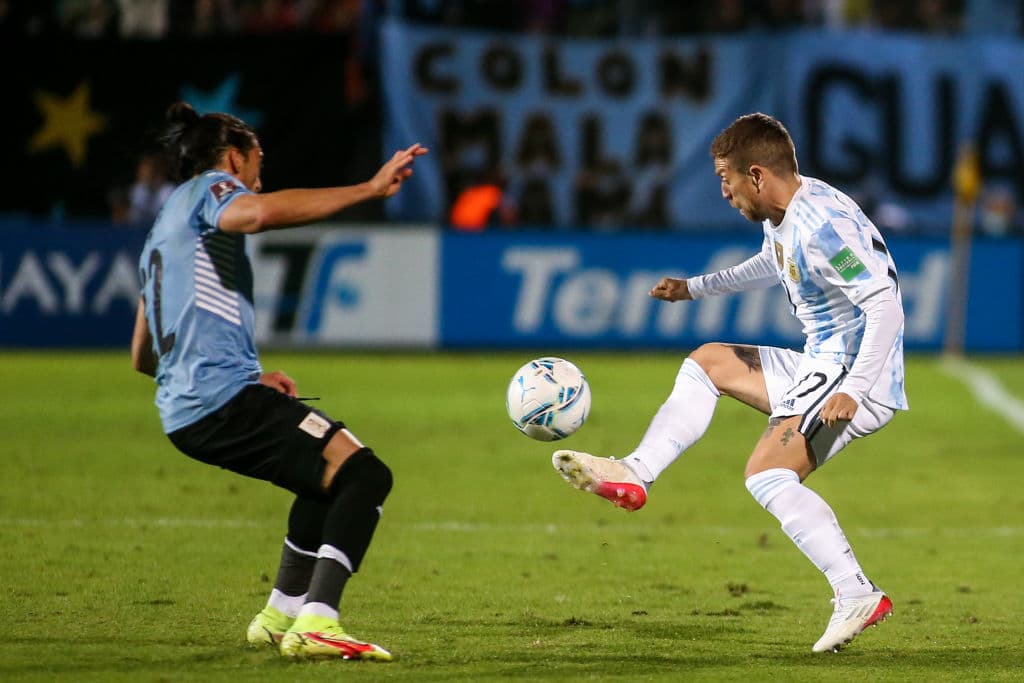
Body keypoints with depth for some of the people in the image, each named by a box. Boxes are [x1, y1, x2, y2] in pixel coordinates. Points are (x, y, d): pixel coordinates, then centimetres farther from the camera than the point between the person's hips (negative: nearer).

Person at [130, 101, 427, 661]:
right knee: (364, 474, -15)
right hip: (224, 397, -10)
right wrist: (369, 190, -23)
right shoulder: (210, 187, 3)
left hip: (183, 410, 10)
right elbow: (257, 213, -24)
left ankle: (281, 615, 26)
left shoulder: (162, 231, 29)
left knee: (329, 478, 27)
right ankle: (316, 624, -28)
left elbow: (142, 356, 32)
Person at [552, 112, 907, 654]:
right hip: (819, 368, 11)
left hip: (857, 379, -11)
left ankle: (857, 594, -28)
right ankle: (634, 476, 17)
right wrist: (696, 288, 35)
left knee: (766, 473, -26)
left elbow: (885, 302, -28)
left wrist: (852, 390, -33)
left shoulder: (822, 226, -23)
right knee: (707, 362, 20)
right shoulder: (779, 214, 8)